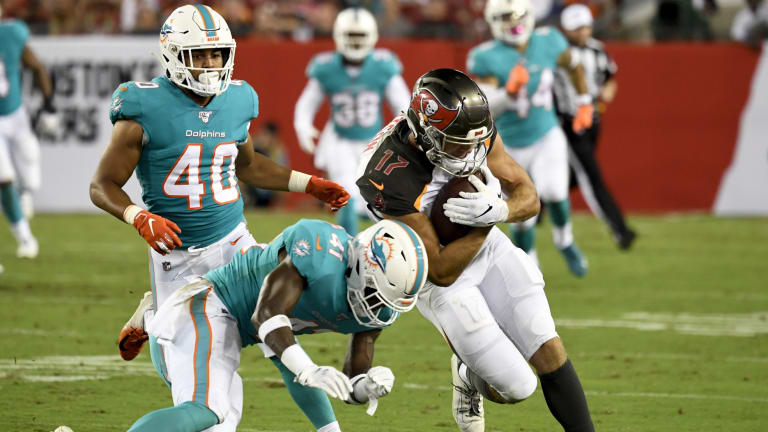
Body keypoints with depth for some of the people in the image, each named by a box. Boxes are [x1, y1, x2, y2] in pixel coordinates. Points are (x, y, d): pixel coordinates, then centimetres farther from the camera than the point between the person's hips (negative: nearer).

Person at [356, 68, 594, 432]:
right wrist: (486, 224, -31)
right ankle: (468, 377, 30)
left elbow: (528, 197, -9)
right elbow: (442, 272, -27)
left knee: (550, 354, -3)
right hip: (443, 279, -5)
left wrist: (497, 211, -31)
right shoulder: (392, 180, -34)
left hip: (488, 248, 5)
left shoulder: (477, 132, -17)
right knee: (516, 388, -3)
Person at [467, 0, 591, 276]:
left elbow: (573, 66, 11)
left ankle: (564, 242, 10)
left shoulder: (548, 43, -10)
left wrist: (584, 104, 14)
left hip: (548, 139, 1)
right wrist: (509, 92, -42)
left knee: (554, 193, -22)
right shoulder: (487, 58, -20)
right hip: (512, 148, -1)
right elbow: (485, 109, -25)